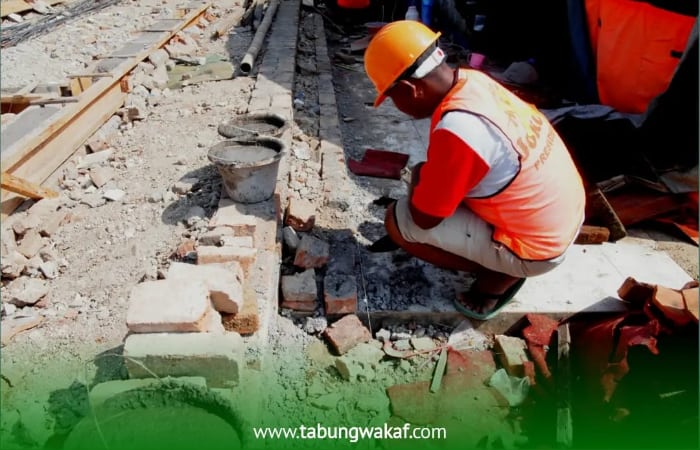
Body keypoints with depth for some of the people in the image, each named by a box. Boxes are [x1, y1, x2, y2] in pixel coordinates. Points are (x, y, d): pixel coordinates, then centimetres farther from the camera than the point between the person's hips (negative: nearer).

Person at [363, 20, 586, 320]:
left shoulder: (457, 129, -32)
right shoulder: (472, 81, -6)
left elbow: (424, 217, -18)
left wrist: (419, 179, -1)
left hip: (535, 248, -8)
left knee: (398, 221, -9)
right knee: (437, 180, 20)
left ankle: (498, 276, 2)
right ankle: (500, 264, 16)